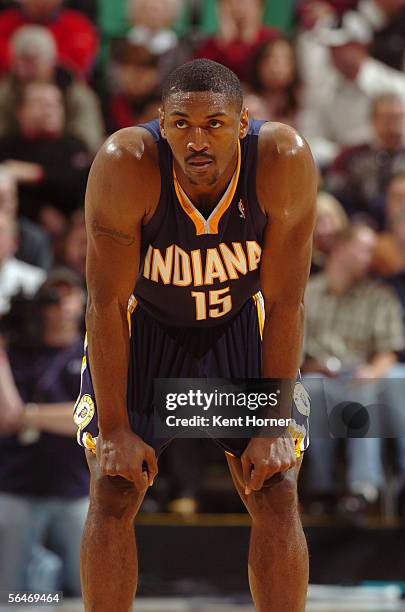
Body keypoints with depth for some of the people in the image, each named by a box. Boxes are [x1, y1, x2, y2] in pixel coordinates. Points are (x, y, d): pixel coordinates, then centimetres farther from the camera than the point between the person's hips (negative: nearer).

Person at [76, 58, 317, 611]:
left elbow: (285, 306, -21)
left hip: (240, 322, 1)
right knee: (112, 496, -8)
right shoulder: (125, 165, -33)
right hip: (144, 323, -1)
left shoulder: (285, 161, -30)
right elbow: (107, 304, -24)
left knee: (277, 497, -5)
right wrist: (115, 430, -22)